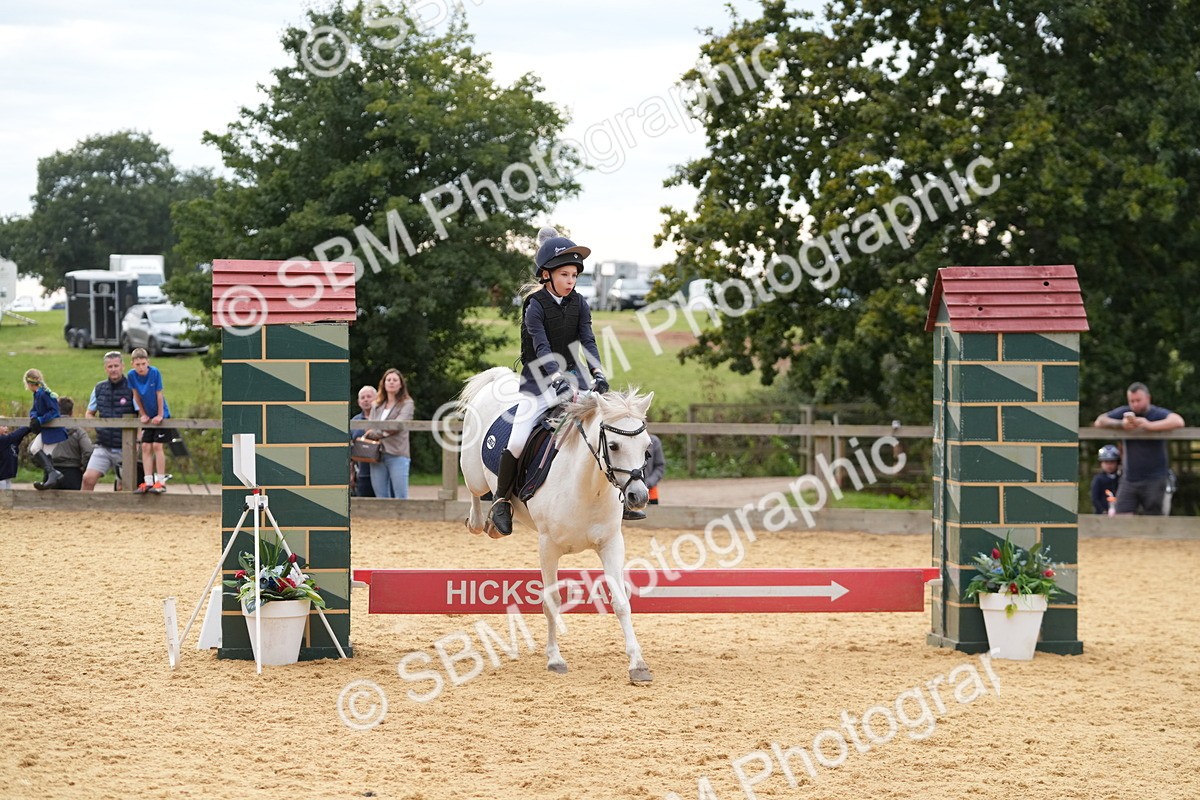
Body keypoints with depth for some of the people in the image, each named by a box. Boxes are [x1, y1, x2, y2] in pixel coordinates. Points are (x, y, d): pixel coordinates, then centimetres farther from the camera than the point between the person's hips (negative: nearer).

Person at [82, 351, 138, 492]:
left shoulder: (131, 389, -6)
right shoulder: (99, 389, 8)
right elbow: (89, 414, 21)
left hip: (124, 449, -3)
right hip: (103, 447, 3)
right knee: (88, 478, -13)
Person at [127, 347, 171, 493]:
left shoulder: (155, 372, -21)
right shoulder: (131, 375, -11)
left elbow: (159, 395, -14)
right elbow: (136, 396, -1)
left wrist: (160, 415, -10)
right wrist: (143, 415, 2)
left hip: (161, 416, -4)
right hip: (148, 418, 4)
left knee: (157, 446, -10)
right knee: (146, 447, -2)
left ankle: (161, 481, -8)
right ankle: (148, 481, 0)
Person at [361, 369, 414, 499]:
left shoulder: (406, 404, 5)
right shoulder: (376, 406, 19)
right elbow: (369, 429, 13)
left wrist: (376, 432, -4)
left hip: (397, 455, -5)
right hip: (377, 457, 5)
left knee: (401, 497, -8)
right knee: (381, 497, 3)